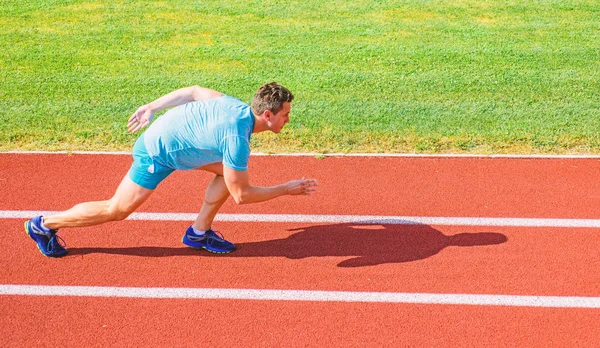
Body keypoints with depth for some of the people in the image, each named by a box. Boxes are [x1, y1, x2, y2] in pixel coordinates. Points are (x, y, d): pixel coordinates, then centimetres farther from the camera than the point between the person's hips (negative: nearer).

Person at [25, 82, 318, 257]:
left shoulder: (235, 105, -7)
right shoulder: (237, 138, -32)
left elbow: (193, 91, 6)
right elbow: (241, 195, -23)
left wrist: (151, 107, 16)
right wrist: (287, 189, -15)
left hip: (167, 130, 9)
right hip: (157, 153, -9)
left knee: (229, 170, 5)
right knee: (117, 210, 5)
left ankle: (199, 232, 15)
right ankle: (44, 225, 21)